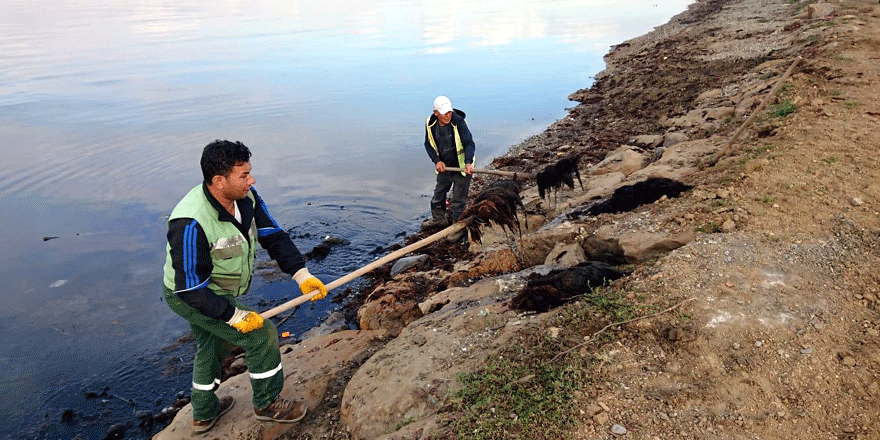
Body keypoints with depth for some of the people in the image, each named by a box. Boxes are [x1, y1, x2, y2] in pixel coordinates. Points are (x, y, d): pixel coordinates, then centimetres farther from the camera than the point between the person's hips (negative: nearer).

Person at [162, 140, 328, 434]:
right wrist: (235, 316, -27)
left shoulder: (246, 197, -14)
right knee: (262, 334, -9)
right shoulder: (190, 225, -37)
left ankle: (203, 414, 49)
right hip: (188, 296, -9)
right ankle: (266, 404, 14)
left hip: (213, 290, 9)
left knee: (212, 347, 26)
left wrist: (301, 274, -15)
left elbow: (273, 236, -6)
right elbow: (191, 289, -31)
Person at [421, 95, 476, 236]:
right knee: (438, 194, 22)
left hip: (461, 166, -6)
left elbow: (469, 143, -26)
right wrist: (437, 161, -12)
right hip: (444, 166, 6)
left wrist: (468, 162, -41)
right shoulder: (430, 124, -9)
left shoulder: (458, 122, -24)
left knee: (458, 199, -1)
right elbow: (428, 144, 2)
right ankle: (438, 219, 46)